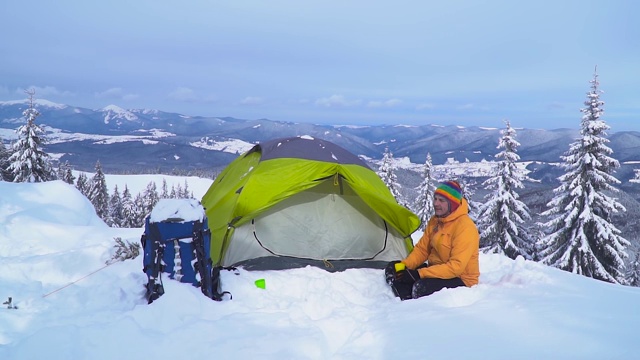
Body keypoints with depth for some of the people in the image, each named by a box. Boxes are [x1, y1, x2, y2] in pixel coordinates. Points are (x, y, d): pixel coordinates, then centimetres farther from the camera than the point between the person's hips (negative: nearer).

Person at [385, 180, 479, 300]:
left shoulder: (465, 227, -22)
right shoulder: (434, 221, 4)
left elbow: (456, 267, -27)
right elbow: (422, 249, 9)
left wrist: (419, 274, -30)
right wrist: (404, 265, -11)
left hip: (460, 280, -8)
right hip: (436, 270, 8)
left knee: (422, 288, -35)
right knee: (395, 271, -9)